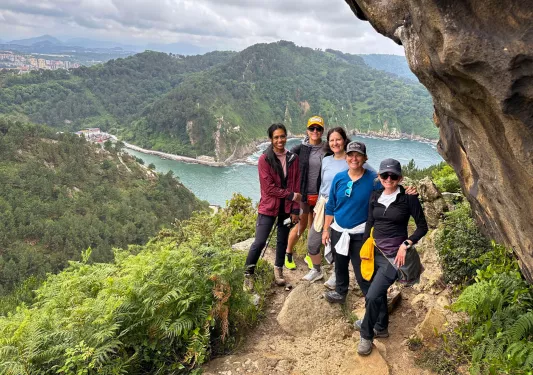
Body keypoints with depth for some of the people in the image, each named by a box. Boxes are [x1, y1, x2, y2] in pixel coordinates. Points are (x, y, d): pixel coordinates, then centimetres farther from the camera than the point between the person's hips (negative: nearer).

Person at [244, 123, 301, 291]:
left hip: (287, 208, 4)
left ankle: (278, 271, 32)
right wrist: (290, 195, -13)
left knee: (283, 240, 14)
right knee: (259, 242, -6)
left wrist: (295, 209, -1)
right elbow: (268, 187, -14)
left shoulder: (293, 158, 2)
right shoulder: (264, 159, -10)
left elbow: (297, 185, 3)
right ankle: (248, 274, 11)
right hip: (269, 207, -4)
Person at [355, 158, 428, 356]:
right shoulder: (375, 196, 4)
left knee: (373, 295, -12)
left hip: (394, 255, -5)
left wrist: (406, 245, -15)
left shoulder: (408, 198, -10)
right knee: (378, 292, 17)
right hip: (375, 250, 5)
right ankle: (381, 327, 40)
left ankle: (366, 335, 9)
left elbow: (422, 227, -4)